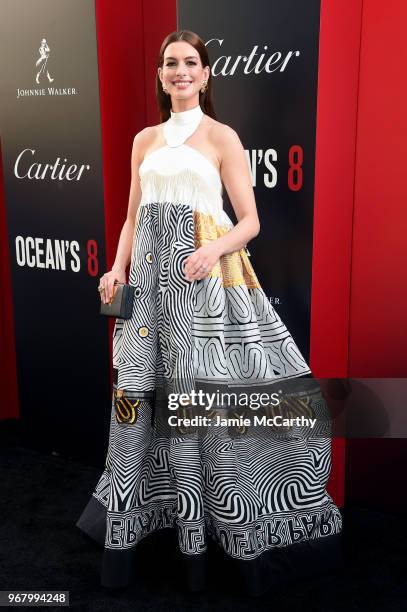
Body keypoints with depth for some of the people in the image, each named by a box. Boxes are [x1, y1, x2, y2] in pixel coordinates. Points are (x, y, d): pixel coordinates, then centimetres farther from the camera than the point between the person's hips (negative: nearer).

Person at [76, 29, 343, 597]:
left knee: (205, 389, -5)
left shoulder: (222, 137, 4)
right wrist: (117, 267, 3)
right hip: (151, 272, 4)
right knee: (139, 385, 3)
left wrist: (214, 251, -19)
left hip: (204, 273, -4)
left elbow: (250, 221, 0)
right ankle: (127, 524, 18)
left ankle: (203, 534, 10)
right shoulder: (145, 140, 17)